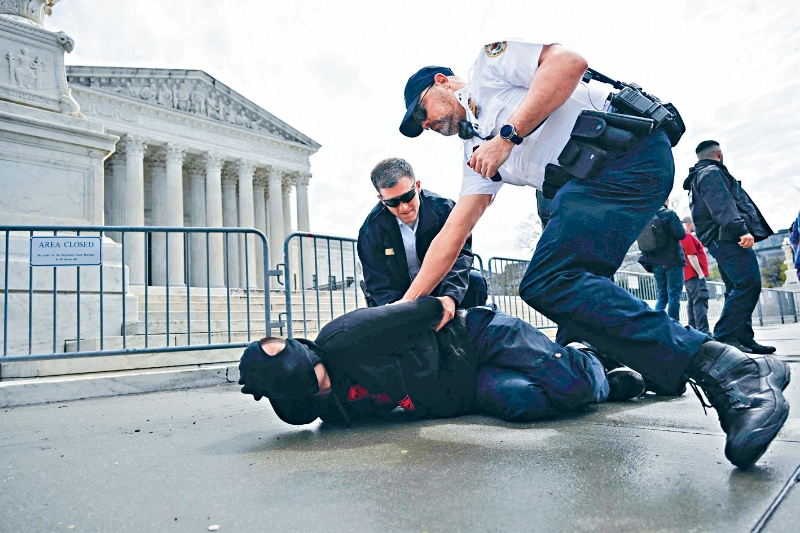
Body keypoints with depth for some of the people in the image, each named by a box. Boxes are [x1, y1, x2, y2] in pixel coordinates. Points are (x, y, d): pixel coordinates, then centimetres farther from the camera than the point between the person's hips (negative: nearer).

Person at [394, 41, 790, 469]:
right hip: (586, 183, 10)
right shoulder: (477, 151, 25)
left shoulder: (489, 63, 9)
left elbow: (570, 62, -10)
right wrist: (407, 305, 12)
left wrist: (509, 133, -12)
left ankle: (732, 371, -27)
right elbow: (452, 234, 18)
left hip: (628, 150, -10)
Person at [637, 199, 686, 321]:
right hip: (672, 261, -6)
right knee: (674, 296, -3)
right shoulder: (669, 214, -6)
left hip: (656, 263, 6)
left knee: (662, 296, 13)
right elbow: (681, 234, -12)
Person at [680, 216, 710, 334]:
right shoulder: (688, 236, -11)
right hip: (695, 275, -11)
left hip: (689, 276, 11)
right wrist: (700, 273, -20)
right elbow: (691, 256, -20)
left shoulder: (683, 237, 20)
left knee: (692, 302, 10)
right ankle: (703, 331, -21)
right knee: (700, 302, -15)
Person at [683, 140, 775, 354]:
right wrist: (741, 229, -28)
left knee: (737, 288, 9)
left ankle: (743, 338, 9)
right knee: (748, 284, -18)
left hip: (722, 240, 11)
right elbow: (723, 206, -19)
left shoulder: (701, 176, 28)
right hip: (728, 237, -11)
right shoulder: (712, 172, -4)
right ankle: (724, 336, -22)